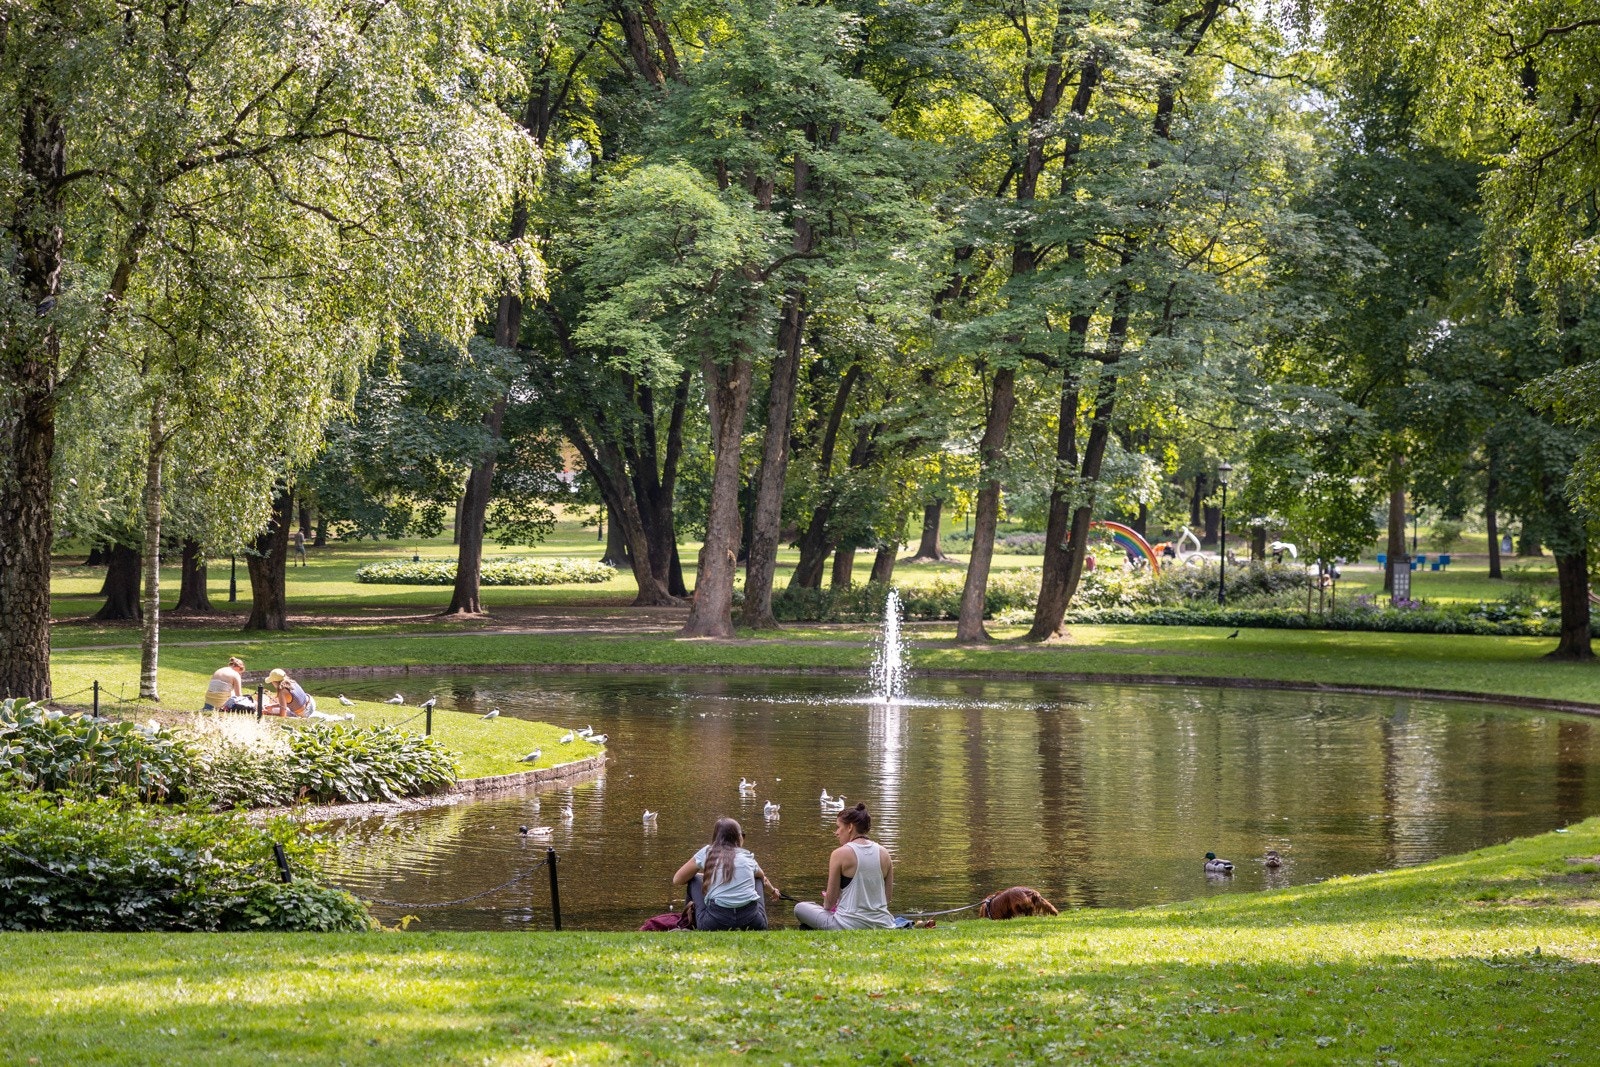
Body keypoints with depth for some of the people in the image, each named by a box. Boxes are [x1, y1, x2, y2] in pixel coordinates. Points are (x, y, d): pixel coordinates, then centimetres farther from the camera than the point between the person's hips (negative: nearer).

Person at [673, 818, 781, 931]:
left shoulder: (706, 853, 11)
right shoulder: (748, 857, 18)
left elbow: (677, 880, 20)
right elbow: (763, 879, 41)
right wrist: (773, 891, 65)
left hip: (716, 924, -2)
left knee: (694, 879, 23)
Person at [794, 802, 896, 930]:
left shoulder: (840, 854, -11)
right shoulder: (884, 853, 4)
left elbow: (830, 900, -5)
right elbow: (888, 896, 10)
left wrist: (827, 905, 17)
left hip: (850, 925, -7)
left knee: (800, 908, 14)